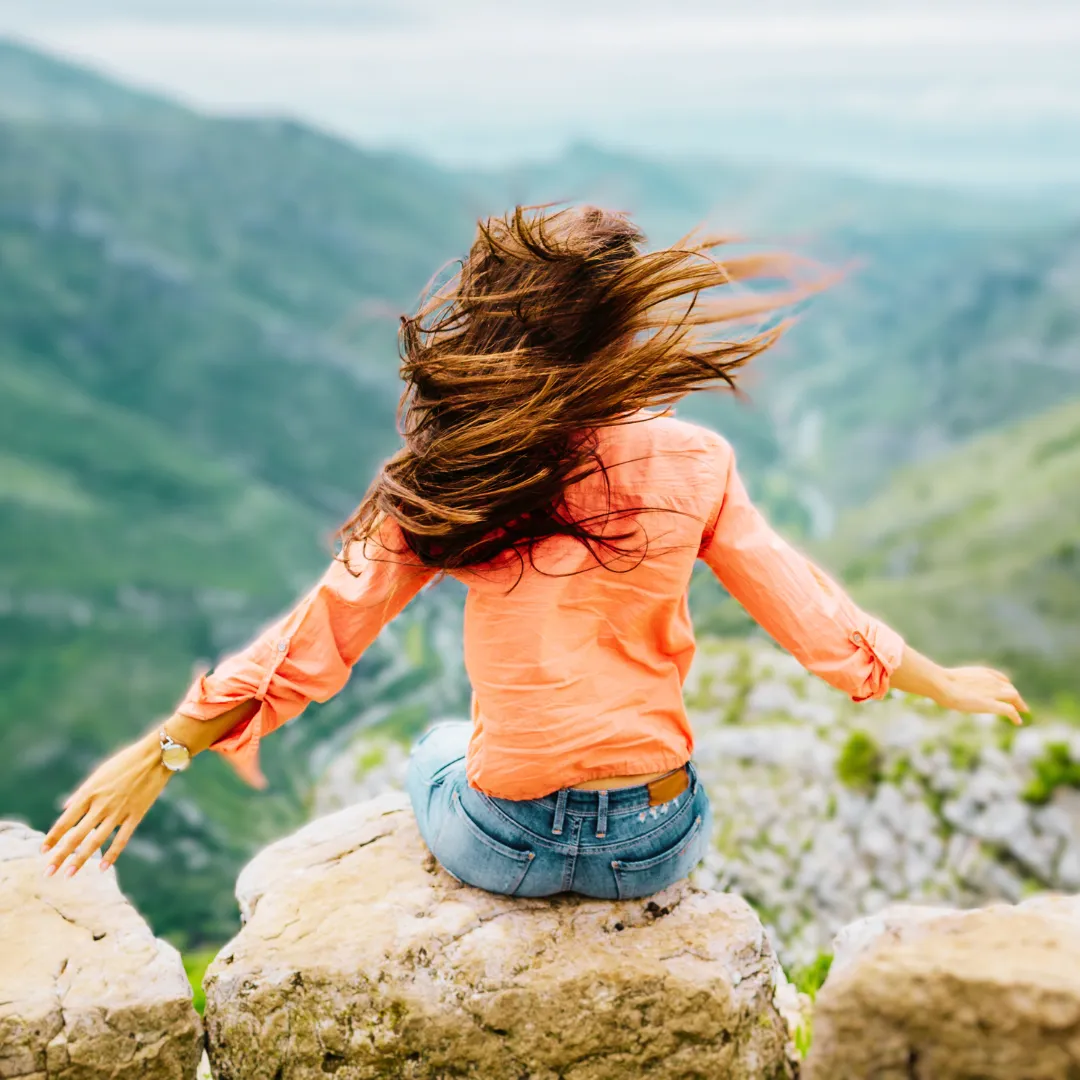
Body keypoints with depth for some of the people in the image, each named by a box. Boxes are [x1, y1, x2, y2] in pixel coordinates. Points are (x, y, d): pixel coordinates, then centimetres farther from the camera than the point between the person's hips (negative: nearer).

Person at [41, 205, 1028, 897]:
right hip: (656, 850, 1)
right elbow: (821, 628, -4)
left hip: (503, 847, 0)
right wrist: (946, 683, 15)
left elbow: (310, 648, -8)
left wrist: (159, 753, 4)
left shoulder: (440, 482, -13)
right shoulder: (690, 464, -11)